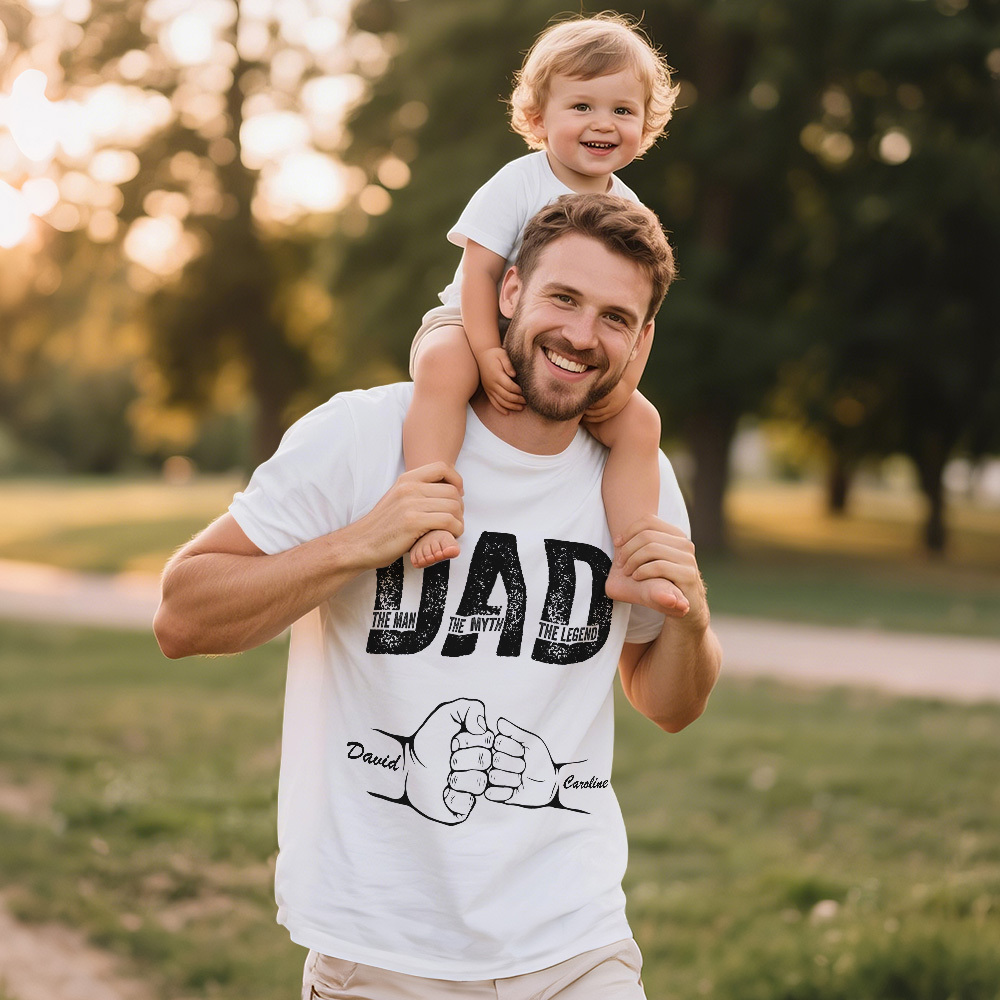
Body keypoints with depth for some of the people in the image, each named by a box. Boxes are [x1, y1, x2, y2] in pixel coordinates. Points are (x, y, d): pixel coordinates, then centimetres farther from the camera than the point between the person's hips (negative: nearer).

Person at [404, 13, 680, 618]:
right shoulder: (519, 185, -13)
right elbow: (479, 272, -19)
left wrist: (624, 382, -14)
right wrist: (488, 354, -31)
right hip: (473, 327, -5)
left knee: (639, 422, -12)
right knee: (445, 366, -38)